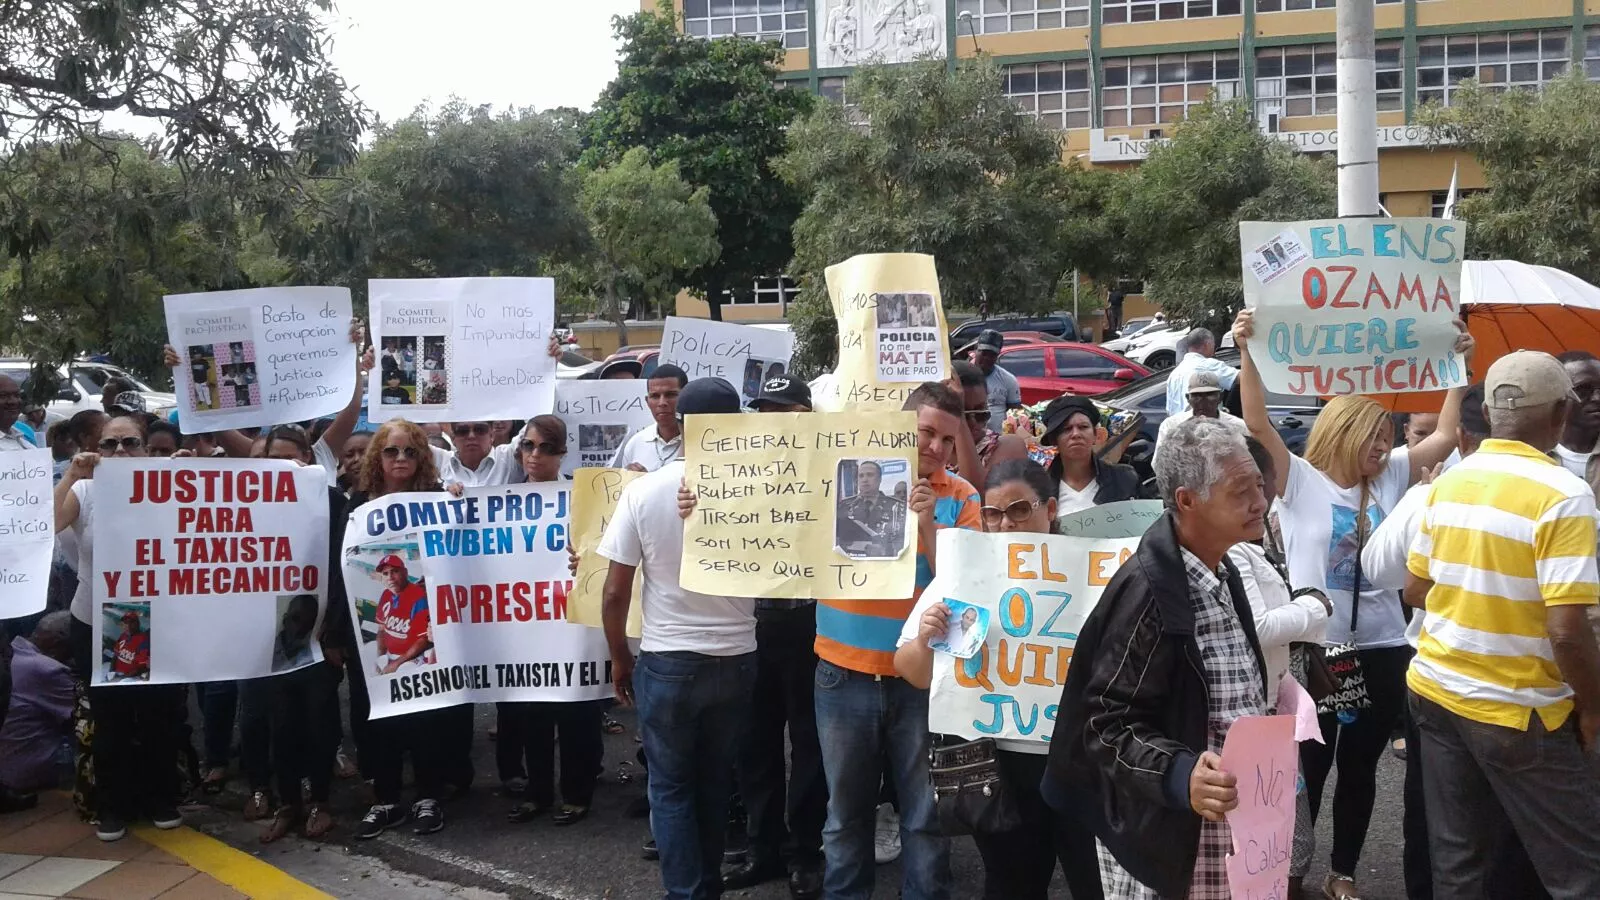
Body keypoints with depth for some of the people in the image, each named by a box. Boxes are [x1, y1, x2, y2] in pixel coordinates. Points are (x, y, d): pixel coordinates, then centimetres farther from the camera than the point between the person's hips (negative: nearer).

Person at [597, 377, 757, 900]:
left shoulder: (642, 491, -11)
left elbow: (615, 592, -7)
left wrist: (619, 658, 5)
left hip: (666, 661, -2)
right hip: (736, 659, 2)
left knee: (671, 787, 12)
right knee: (716, 782, 19)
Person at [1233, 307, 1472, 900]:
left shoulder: (1388, 480, 9)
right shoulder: (1301, 482, -5)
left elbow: (1444, 436, 9)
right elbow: (1259, 426, -17)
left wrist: (1459, 367, 6)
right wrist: (1247, 354, -27)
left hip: (1381, 649, 5)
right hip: (1313, 647, -4)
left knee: (1360, 767, 14)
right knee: (1309, 766, 6)